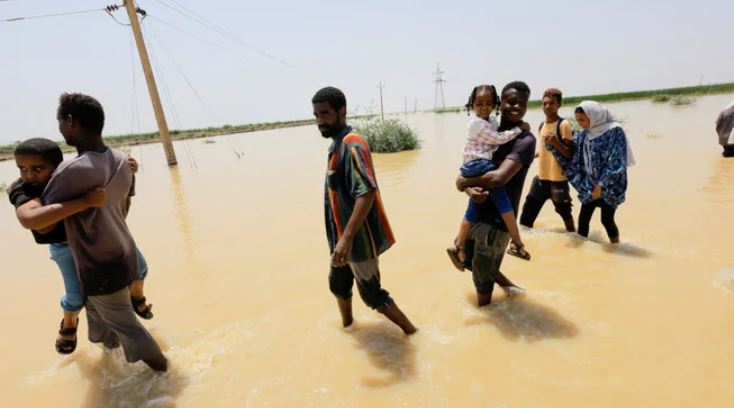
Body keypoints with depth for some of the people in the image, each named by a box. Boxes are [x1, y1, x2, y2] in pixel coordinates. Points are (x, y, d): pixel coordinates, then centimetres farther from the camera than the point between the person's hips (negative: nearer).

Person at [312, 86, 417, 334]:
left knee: (371, 294, 6)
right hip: (343, 237, 9)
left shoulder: (352, 145, -21)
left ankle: (410, 331, 28)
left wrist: (347, 238, -34)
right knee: (338, 285, 24)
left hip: (359, 239, -9)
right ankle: (347, 326, 48)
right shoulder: (337, 145, 9)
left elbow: (366, 194, -31)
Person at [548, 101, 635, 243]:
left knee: (607, 219, 3)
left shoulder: (614, 132, -14)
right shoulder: (584, 135, 4)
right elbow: (571, 154, 4)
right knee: (583, 218, 6)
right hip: (589, 185, 5)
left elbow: (616, 162, -17)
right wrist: (554, 144, -12)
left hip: (609, 186, -5)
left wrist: (601, 185, -18)